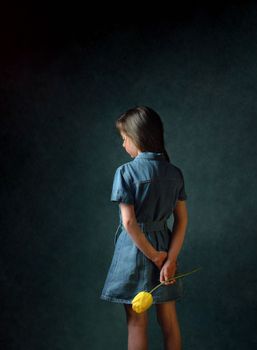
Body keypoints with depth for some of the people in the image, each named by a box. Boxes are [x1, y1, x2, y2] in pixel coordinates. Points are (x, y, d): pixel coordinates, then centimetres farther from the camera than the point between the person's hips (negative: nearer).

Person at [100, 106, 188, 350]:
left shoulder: (125, 172, -14)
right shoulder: (174, 172, 1)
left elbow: (129, 222, -18)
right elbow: (182, 220, -2)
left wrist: (154, 256, -11)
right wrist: (170, 259, -6)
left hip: (134, 248, -4)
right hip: (164, 244, 5)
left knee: (137, 323, 6)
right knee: (169, 319, 14)